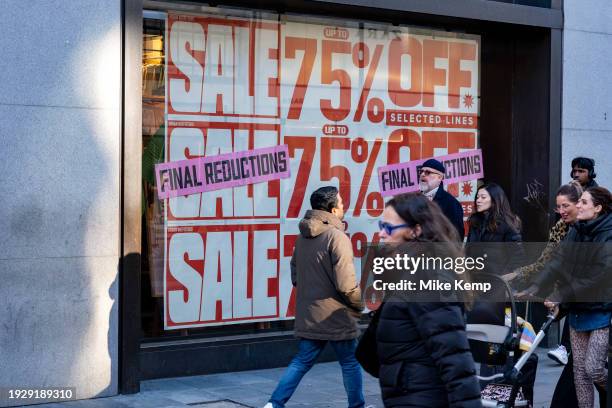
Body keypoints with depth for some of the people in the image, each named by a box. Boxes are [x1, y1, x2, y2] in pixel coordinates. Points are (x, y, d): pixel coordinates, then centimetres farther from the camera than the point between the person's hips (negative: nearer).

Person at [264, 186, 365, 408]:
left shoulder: (303, 237, 8)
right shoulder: (337, 237, -17)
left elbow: (295, 274, 15)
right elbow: (346, 284, -20)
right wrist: (359, 304, -4)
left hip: (307, 315, 7)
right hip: (335, 315, -7)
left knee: (302, 360, 13)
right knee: (350, 362, 10)